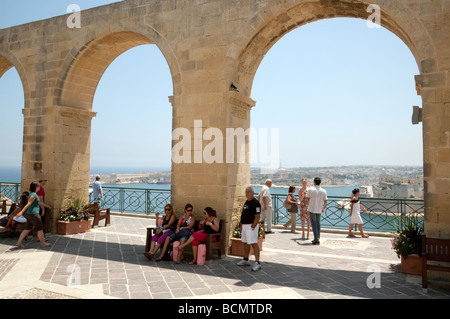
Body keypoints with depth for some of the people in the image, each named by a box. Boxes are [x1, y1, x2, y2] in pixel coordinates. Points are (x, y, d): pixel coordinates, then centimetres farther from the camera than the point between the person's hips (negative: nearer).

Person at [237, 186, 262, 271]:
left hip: (251, 226, -10)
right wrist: (241, 225, 17)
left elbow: (257, 216, -19)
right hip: (244, 225, 10)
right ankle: (245, 260, 28)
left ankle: (257, 263, -10)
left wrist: (252, 227, -21)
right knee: (245, 243, 16)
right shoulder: (246, 202, 15)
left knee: (254, 244, -11)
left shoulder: (255, 203, -14)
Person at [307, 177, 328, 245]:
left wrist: (308, 189, 36)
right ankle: (317, 239, 18)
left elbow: (307, 193, 13)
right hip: (319, 210, 4)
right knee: (318, 224, 15)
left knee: (314, 224, -2)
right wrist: (323, 208, 19)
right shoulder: (323, 191, -1)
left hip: (312, 209, -4)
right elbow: (325, 202, 2)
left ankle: (316, 240, -8)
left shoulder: (311, 189, -10)